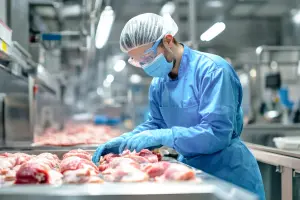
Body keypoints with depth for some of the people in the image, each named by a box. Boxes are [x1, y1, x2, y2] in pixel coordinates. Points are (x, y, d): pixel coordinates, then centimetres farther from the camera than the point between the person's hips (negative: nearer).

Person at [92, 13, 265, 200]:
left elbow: (217, 133, -28)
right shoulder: (158, 83, 2)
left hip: (230, 173, -7)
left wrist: (161, 136, -31)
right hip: (191, 169, 7)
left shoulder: (212, 70, -21)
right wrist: (125, 140, -6)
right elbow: (157, 124, 11)